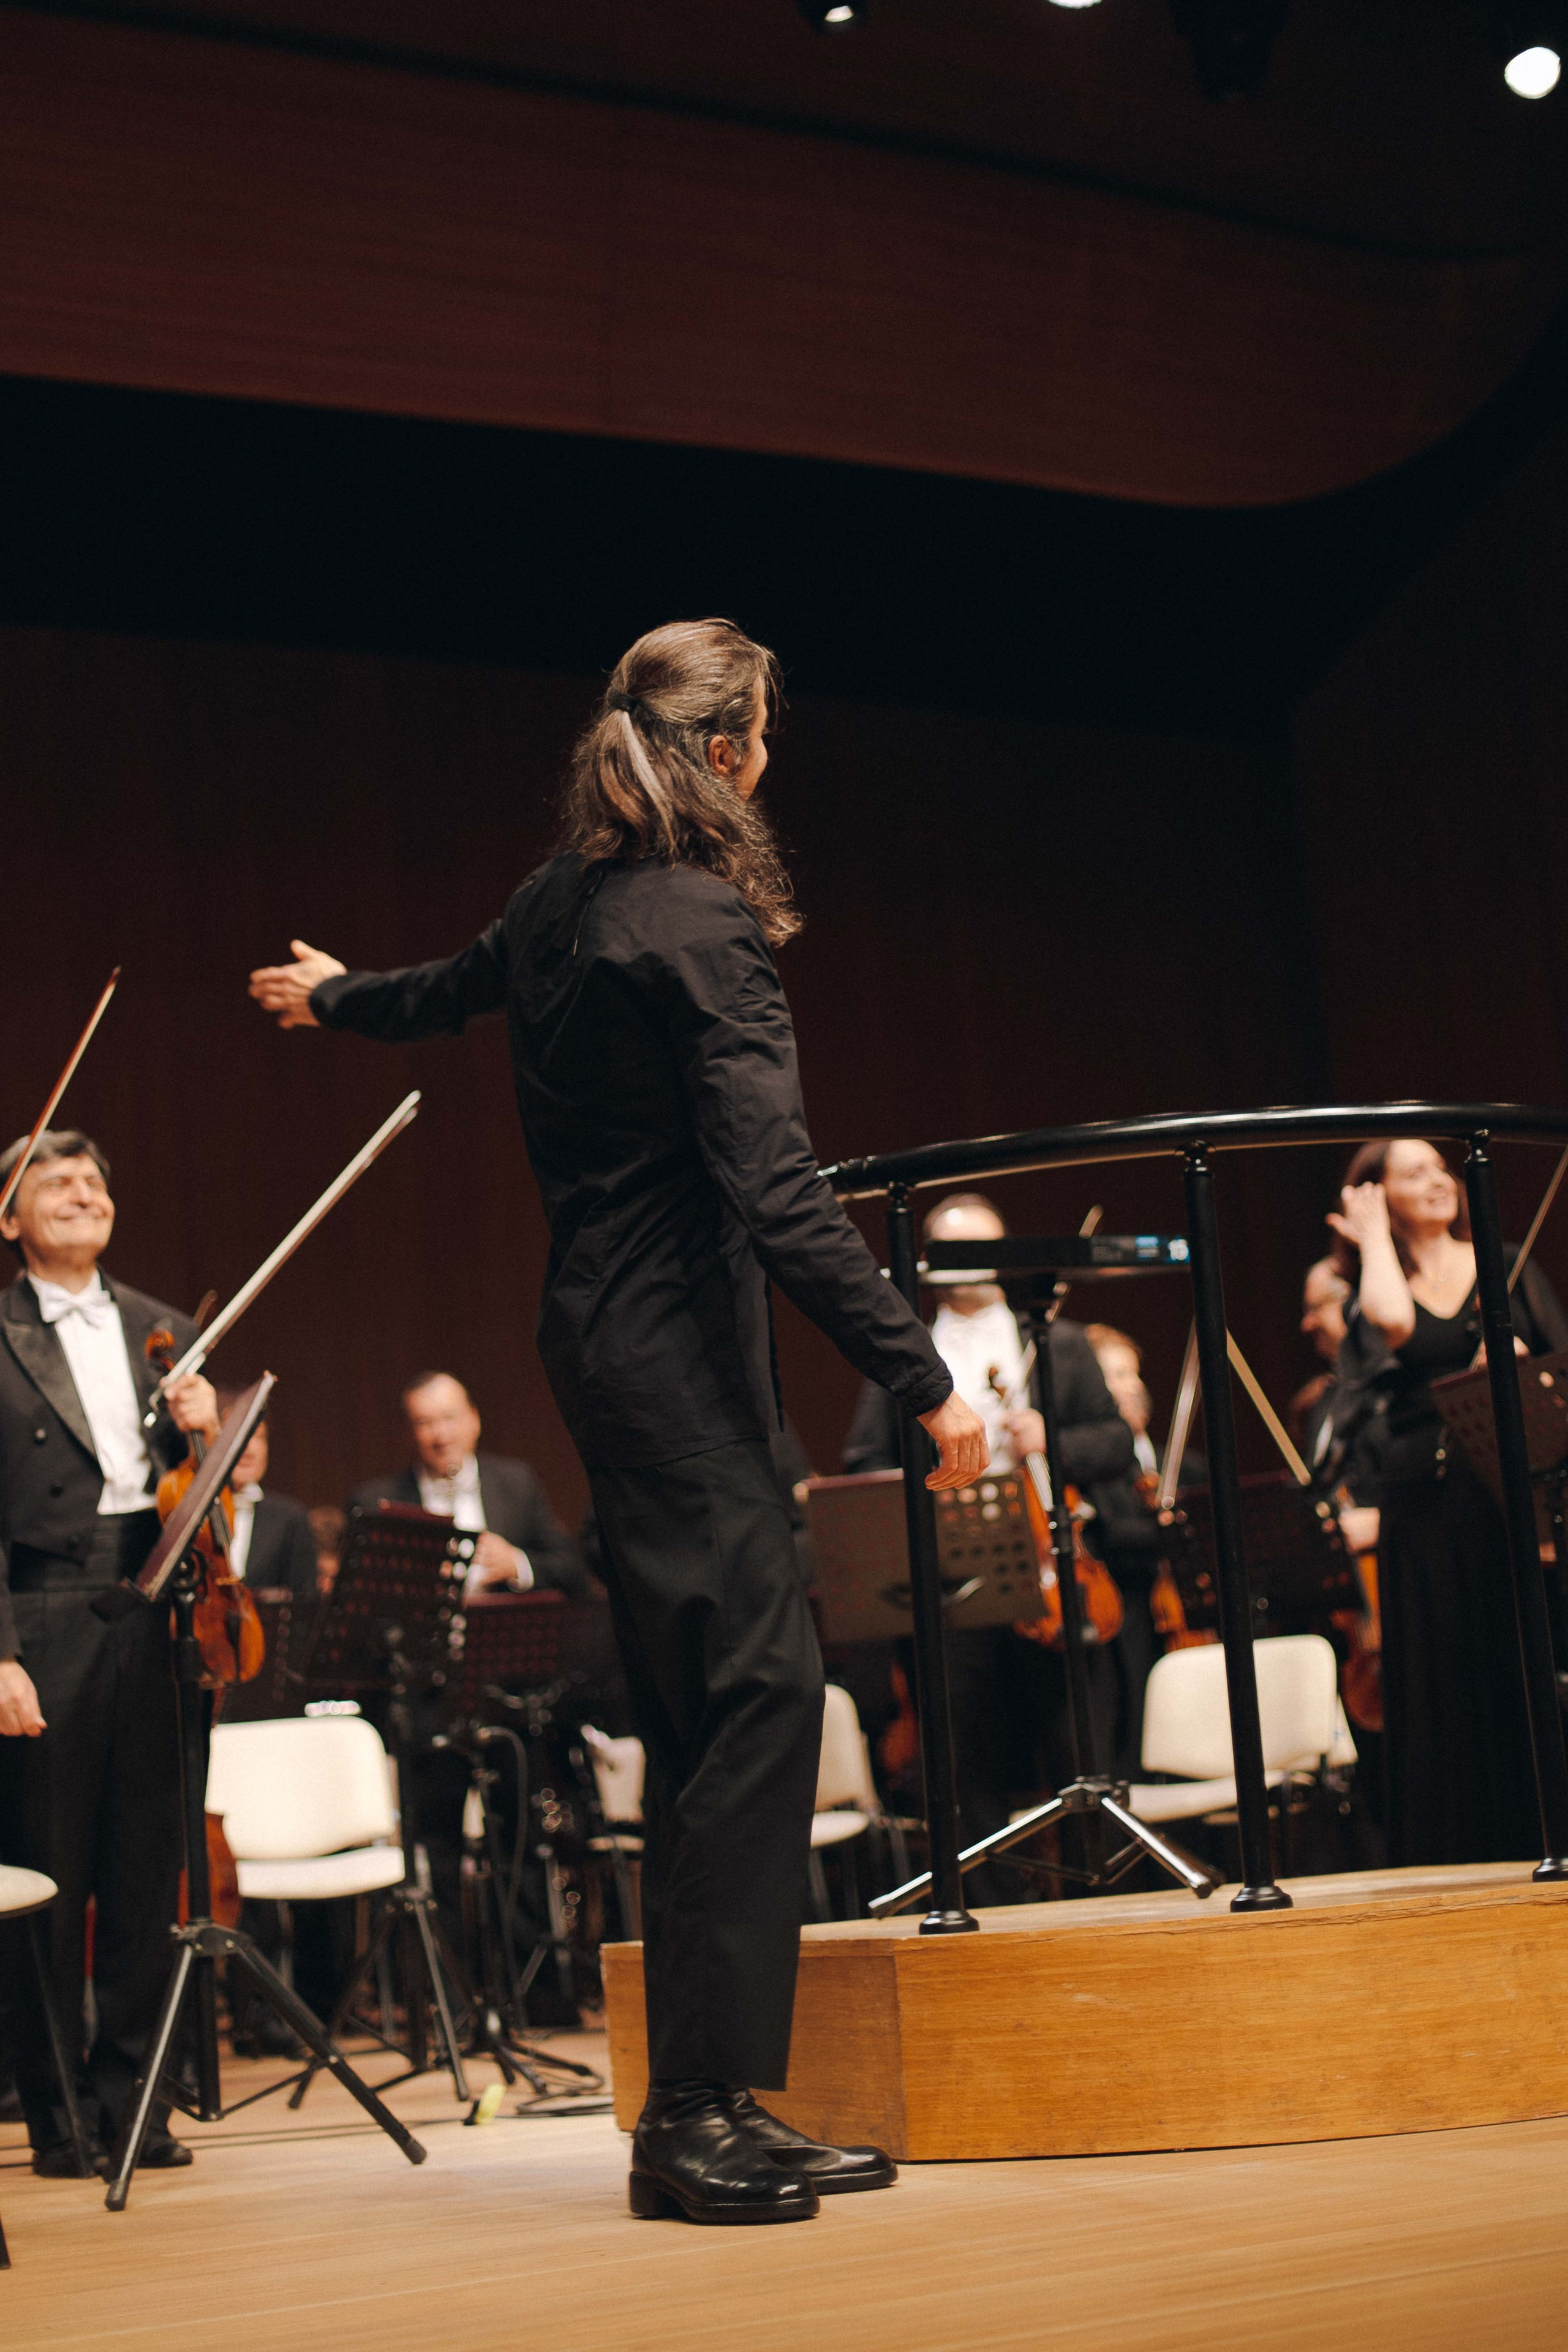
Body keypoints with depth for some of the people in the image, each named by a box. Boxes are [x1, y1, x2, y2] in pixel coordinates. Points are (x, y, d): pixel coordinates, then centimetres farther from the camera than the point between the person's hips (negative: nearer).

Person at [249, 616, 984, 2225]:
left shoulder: (562, 902, 12)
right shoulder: (699, 923, -15)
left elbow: (455, 988, 34)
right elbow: (776, 1192, -23)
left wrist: (334, 997, 57)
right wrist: (921, 1379, -23)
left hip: (601, 1334, 9)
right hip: (675, 1347, -9)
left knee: (707, 1713, 10)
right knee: (757, 1689, -10)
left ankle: (713, 2108, 13)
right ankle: (697, 2112, -10)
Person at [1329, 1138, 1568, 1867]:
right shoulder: (1373, 1289, 7)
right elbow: (1391, 1323, -18)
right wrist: (1375, 1239, -4)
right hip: (1425, 1502, -1)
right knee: (1446, 1683, 2)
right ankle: (1458, 1856, 7)